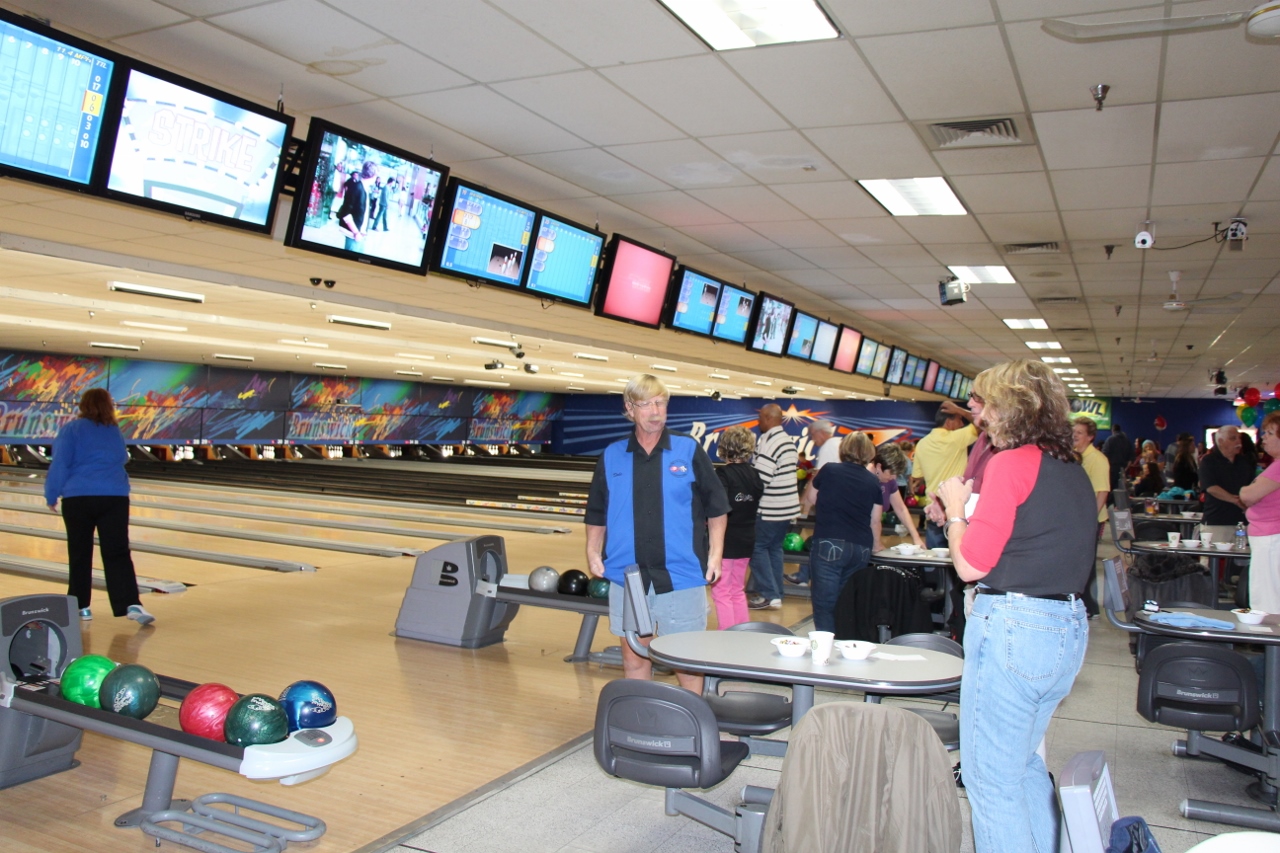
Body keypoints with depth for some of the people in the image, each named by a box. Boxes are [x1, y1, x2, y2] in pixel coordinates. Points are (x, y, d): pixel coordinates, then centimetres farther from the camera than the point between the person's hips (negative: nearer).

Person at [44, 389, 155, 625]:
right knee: (117, 554, -4)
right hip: (115, 498, 2)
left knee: (80, 554, 10)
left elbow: (60, 465, -5)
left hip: (78, 499, -2)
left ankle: (81, 606, 16)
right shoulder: (115, 432, 10)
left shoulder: (72, 430, -2)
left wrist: (51, 496, 5)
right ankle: (132, 604, -17)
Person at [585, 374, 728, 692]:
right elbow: (597, 513, 10)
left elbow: (716, 507, 2)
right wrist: (593, 552, -2)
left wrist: (715, 554, -5)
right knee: (633, 655, 12)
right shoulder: (611, 457, 4)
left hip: (681, 575, -2)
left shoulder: (690, 451, -1)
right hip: (627, 574, 2)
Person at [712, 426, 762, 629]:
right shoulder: (754, 474, 4)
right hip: (746, 540, 7)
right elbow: (758, 504, 10)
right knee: (738, 591, 19)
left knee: (721, 593, 2)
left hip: (725, 541, -7)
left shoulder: (723, 473, -15)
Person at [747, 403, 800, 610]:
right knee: (775, 548, 15)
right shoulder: (789, 441, 13)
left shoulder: (768, 442, -18)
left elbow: (761, 478, -23)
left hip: (771, 509, -9)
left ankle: (768, 595, -2)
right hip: (788, 506, 9)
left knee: (758, 548, -1)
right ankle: (776, 594, 18)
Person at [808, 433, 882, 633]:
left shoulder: (829, 471, 2)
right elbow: (875, 521, 14)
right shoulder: (873, 481, 7)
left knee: (824, 606, -1)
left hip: (829, 544, -3)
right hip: (861, 549, 3)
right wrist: (874, 544, 32)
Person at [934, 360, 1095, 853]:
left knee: (991, 780, 4)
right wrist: (973, 510, 17)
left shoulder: (1013, 462, -13)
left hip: (1014, 627, -9)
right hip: (1069, 628, 9)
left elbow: (970, 564, -14)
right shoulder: (1074, 471, 12)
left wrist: (956, 510, 3)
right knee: (1025, 765, 25)